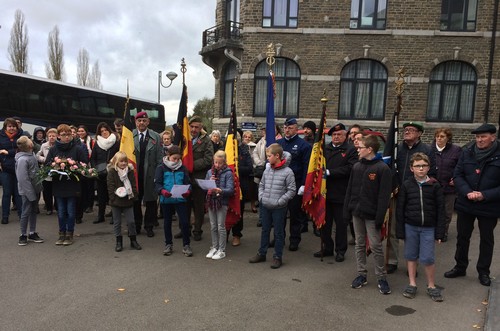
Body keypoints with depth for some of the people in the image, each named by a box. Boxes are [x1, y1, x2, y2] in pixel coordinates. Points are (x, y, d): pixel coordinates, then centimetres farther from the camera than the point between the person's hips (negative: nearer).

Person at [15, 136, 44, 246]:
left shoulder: (31, 154, 5)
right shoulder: (22, 159, -22)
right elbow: (23, 179, -22)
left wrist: (38, 188, 13)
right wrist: (31, 194, -20)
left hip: (35, 188, 8)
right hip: (27, 190, -8)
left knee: (33, 211, 14)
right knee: (26, 212, 2)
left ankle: (32, 233, 25)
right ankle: (23, 235, 15)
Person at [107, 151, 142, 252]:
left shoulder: (130, 171, 4)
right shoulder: (112, 172, -5)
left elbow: (133, 185, 5)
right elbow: (110, 187, -8)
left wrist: (134, 196, -4)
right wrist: (113, 198, -14)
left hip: (128, 201, 2)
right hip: (116, 201, -2)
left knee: (131, 221, 4)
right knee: (117, 222, 9)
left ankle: (133, 240, 18)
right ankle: (119, 242, 20)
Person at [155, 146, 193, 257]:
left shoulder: (183, 168, 4)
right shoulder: (161, 168, -2)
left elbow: (188, 183, 4)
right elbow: (157, 183, -6)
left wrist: (188, 191, -17)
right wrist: (162, 191, -27)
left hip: (181, 199, 1)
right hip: (166, 200, 0)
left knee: (184, 222, -3)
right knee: (167, 222, 13)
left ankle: (186, 245, 13)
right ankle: (168, 245, 29)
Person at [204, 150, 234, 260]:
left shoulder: (228, 173, -8)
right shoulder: (210, 172, 6)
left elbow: (230, 189, -15)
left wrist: (220, 190, -32)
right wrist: (209, 182, -9)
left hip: (222, 202, -5)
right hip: (211, 201, 5)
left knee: (221, 226, 2)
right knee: (213, 226, 13)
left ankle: (221, 250, 13)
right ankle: (214, 248, 26)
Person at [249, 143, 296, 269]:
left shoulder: (287, 172, -12)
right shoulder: (267, 170, 4)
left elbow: (291, 190, -11)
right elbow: (261, 185, 16)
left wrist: (279, 201, -15)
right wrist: (261, 197, 3)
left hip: (279, 208, -5)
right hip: (265, 206, 5)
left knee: (278, 232, 7)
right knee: (265, 230, 17)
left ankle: (277, 257, 20)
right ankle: (261, 253, 31)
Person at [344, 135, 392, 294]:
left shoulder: (382, 168, -11)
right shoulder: (356, 166, 7)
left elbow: (384, 195, -14)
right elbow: (349, 190, 10)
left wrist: (380, 217, -17)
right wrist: (347, 211, 6)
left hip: (371, 214, -6)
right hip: (357, 212, 6)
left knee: (376, 246, 0)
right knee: (359, 244, 12)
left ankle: (381, 278, 15)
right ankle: (361, 275, 23)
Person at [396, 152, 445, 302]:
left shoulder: (435, 185, -3)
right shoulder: (406, 185, -2)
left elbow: (440, 210, 0)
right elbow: (400, 209, 0)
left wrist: (439, 232, -2)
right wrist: (400, 231, -2)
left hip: (428, 228, -1)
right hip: (410, 227, 1)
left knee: (428, 258, 0)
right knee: (411, 256, 11)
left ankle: (431, 286, 20)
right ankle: (412, 284, 25)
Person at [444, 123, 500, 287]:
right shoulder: (467, 152, -4)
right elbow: (457, 175, -3)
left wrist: (484, 195, -22)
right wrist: (468, 192, -18)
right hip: (465, 204, 2)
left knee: (486, 240, 14)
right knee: (462, 236, 15)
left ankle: (483, 272, 31)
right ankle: (460, 267, 32)